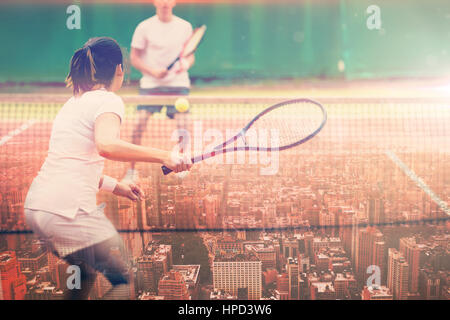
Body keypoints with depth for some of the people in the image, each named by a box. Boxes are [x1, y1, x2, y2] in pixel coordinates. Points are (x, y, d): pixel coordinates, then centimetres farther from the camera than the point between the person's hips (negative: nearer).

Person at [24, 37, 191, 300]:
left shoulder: (74, 102, 19)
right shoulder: (109, 101, -6)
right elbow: (106, 145, -28)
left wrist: (114, 185, 25)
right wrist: (163, 156, -27)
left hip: (36, 205, 9)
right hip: (69, 211, -9)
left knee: (85, 270, 30)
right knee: (124, 280, 7)